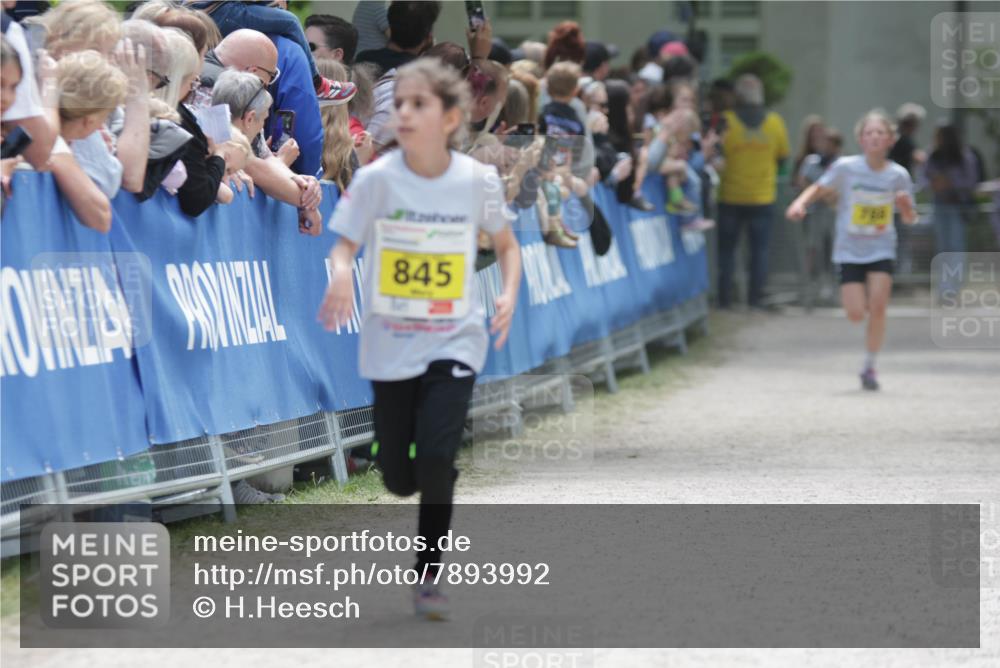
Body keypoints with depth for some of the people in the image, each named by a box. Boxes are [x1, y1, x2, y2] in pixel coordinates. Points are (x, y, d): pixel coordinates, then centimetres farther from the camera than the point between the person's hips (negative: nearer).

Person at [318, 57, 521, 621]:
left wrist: (510, 294, -9)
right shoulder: (376, 179, -11)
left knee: (435, 458, -18)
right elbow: (345, 245, -6)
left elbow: (506, 244, 8)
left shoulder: (479, 180, -8)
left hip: (455, 341, -1)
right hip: (391, 343, 1)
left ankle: (429, 575, 1)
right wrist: (342, 277, -29)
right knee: (399, 478, 6)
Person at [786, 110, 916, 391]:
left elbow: (910, 219, 4)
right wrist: (800, 203, -16)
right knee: (856, 314, -9)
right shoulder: (845, 168, -8)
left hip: (881, 250, 0)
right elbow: (819, 188, 3)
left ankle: (869, 367, 2)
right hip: (850, 250, 0)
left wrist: (906, 206, -18)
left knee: (878, 307, -15)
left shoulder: (898, 175, -4)